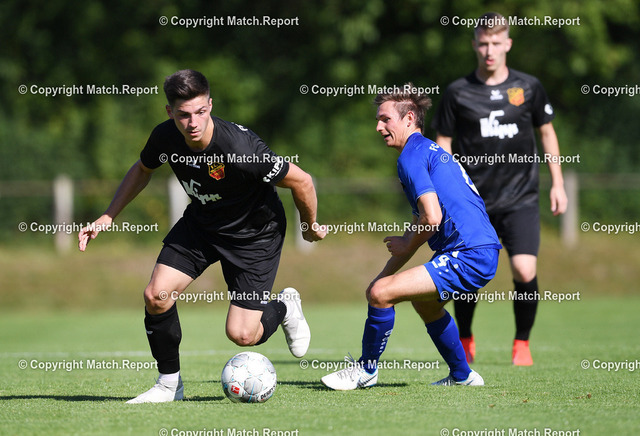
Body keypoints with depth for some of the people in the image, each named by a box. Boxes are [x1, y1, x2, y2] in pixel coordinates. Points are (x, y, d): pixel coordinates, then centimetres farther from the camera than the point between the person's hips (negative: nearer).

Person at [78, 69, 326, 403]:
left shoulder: (240, 147, -37)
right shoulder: (165, 138, -19)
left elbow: (301, 181, -22)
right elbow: (142, 170, 7)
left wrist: (310, 226, -5)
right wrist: (107, 218, 1)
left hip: (254, 234, -5)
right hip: (200, 222, 5)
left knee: (241, 335, -8)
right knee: (156, 295, -14)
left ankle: (285, 307, 27)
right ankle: (169, 384, 8)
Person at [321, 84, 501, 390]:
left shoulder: (413, 155, -9)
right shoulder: (431, 151, 23)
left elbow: (432, 217, -22)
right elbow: (421, 220, 29)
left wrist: (407, 246, -2)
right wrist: (385, 274, 26)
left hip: (469, 258, -11)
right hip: (484, 252, 11)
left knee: (380, 293, -14)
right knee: (422, 299, 36)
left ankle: (366, 369, 6)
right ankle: (462, 375, 42)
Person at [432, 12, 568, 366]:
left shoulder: (528, 87, 3)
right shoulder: (458, 93, 0)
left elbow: (547, 133, 15)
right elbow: (443, 144, 6)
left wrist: (557, 184, 12)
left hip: (520, 200, 0)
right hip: (473, 202, 0)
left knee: (525, 271, -16)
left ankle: (522, 343, 6)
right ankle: (464, 340, 30)